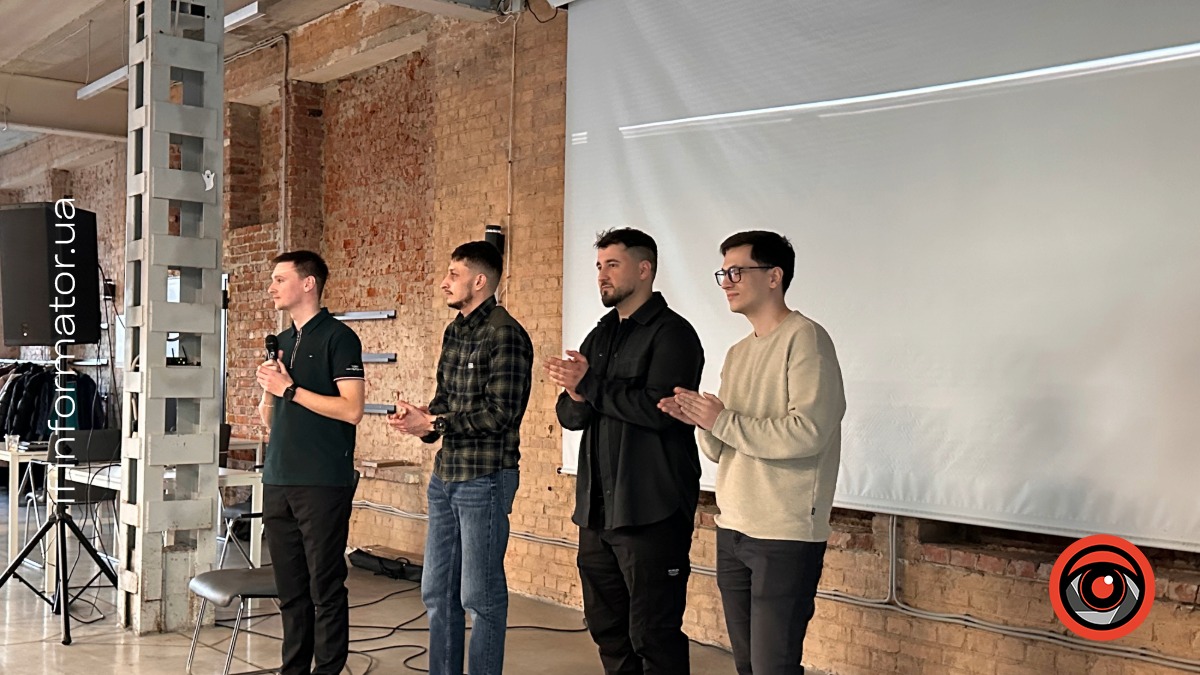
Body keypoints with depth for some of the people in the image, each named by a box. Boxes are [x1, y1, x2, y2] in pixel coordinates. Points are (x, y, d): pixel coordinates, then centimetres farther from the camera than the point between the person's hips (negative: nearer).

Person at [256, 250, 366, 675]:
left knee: (325, 587, -1)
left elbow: (351, 410, -15)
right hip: (279, 481, 7)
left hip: (323, 483, -7)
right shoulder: (282, 342, 16)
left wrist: (290, 388, -12)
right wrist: (268, 389, 0)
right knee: (290, 587, 12)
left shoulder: (337, 338, -6)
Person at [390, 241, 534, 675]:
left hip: (485, 479, -8)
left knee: (480, 597, 0)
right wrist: (421, 417, -3)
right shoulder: (454, 332, 13)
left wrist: (431, 423, -14)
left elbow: (499, 413, -19)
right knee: (437, 592, 15)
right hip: (445, 475, 9)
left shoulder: (505, 335, -14)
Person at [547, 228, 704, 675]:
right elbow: (569, 416, 11)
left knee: (653, 636, -1)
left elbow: (657, 407, -23)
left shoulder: (671, 333, -8)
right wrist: (577, 395, -12)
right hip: (598, 510, 8)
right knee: (607, 627, 17)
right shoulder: (600, 337, 16)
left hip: (652, 514, -8)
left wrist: (591, 386, -14)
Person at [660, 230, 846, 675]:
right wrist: (700, 420, -6)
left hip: (786, 536, -8)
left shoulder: (804, 339, -9)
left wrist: (723, 421, -14)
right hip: (732, 530, 8)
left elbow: (808, 433, -21)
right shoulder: (738, 354, 16)